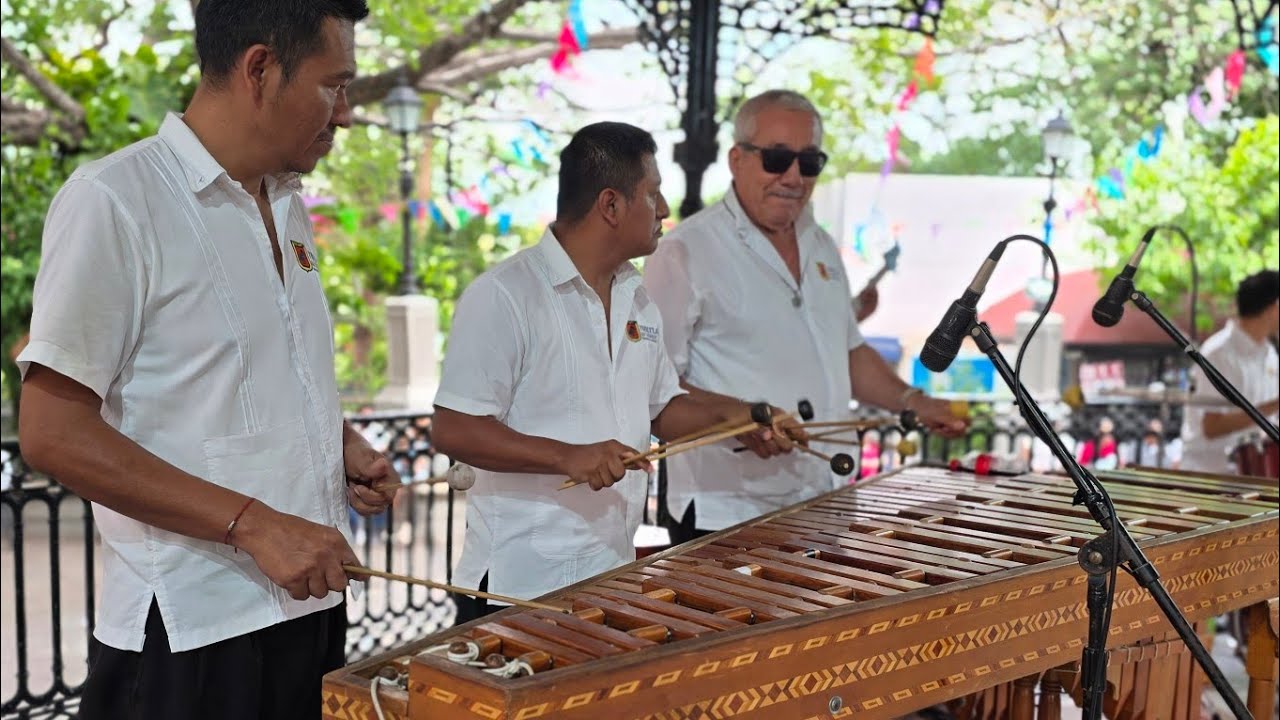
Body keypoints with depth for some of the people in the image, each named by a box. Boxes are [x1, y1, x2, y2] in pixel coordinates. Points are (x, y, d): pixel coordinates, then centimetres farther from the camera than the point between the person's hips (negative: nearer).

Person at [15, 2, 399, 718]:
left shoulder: (289, 209, 12)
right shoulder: (111, 201, -13)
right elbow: (52, 434, -17)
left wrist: (345, 445, 5)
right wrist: (253, 522, -22)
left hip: (315, 604, 8)